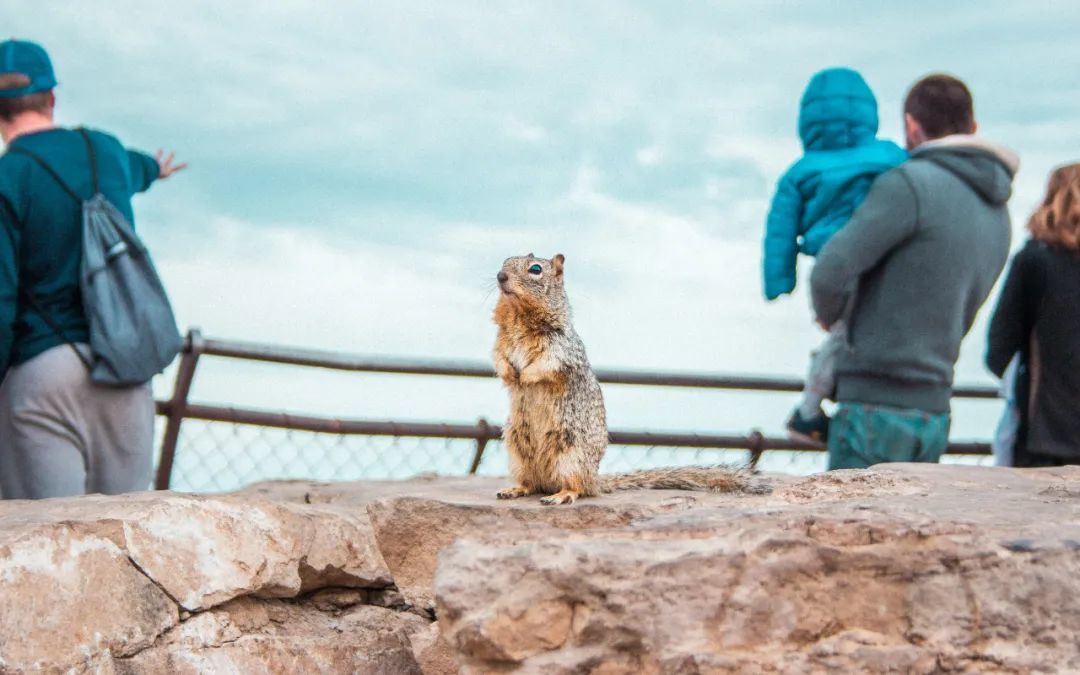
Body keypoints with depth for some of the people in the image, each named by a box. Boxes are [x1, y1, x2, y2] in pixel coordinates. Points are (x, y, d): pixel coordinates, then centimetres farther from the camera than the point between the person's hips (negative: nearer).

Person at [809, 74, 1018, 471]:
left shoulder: (911, 185, -12)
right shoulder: (998, 215, 13)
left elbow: (830, 273, -17)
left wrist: (829, 315, 6)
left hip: (877, 407, -8)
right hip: (935, 411, 8)